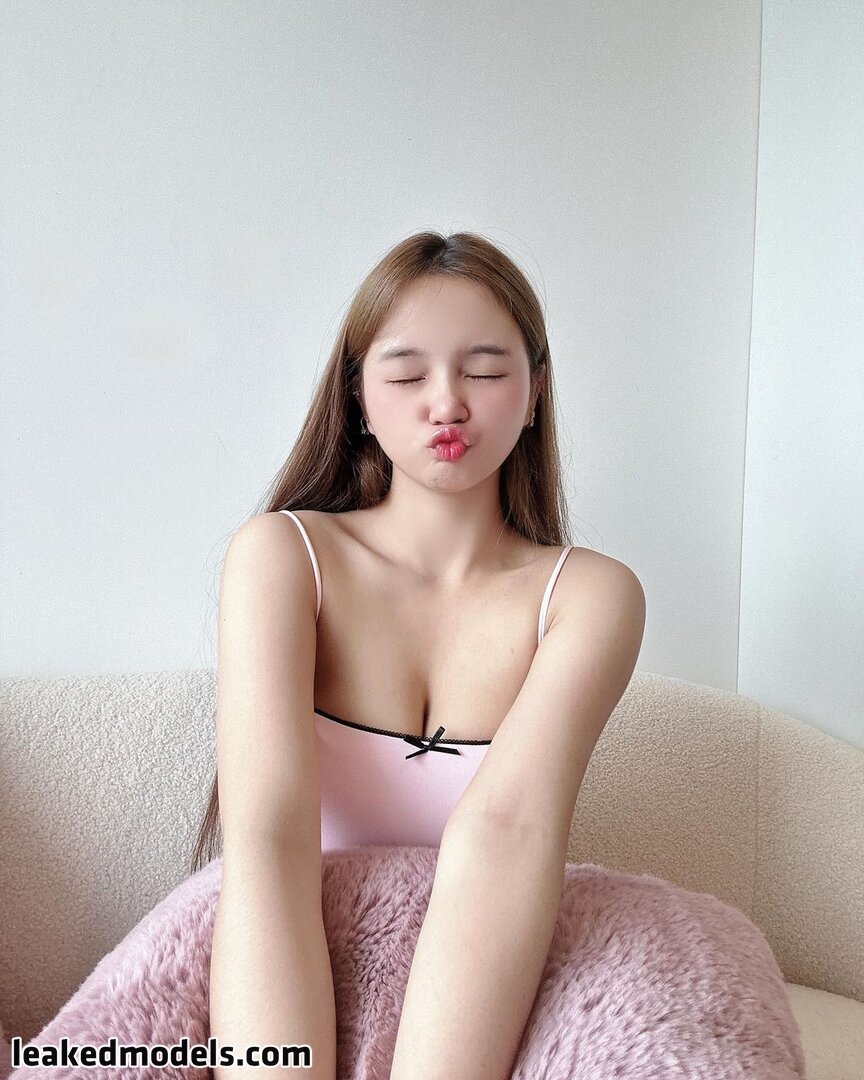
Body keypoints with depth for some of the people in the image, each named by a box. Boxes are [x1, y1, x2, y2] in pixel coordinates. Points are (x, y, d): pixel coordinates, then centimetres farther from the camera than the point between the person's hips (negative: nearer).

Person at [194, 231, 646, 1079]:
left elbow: (506, 833, -24)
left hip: (488, 996, 1)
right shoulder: (281, 554, -9)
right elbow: (267, 841, -23)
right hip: (302, 972, 0)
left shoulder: (590, 594, -6)